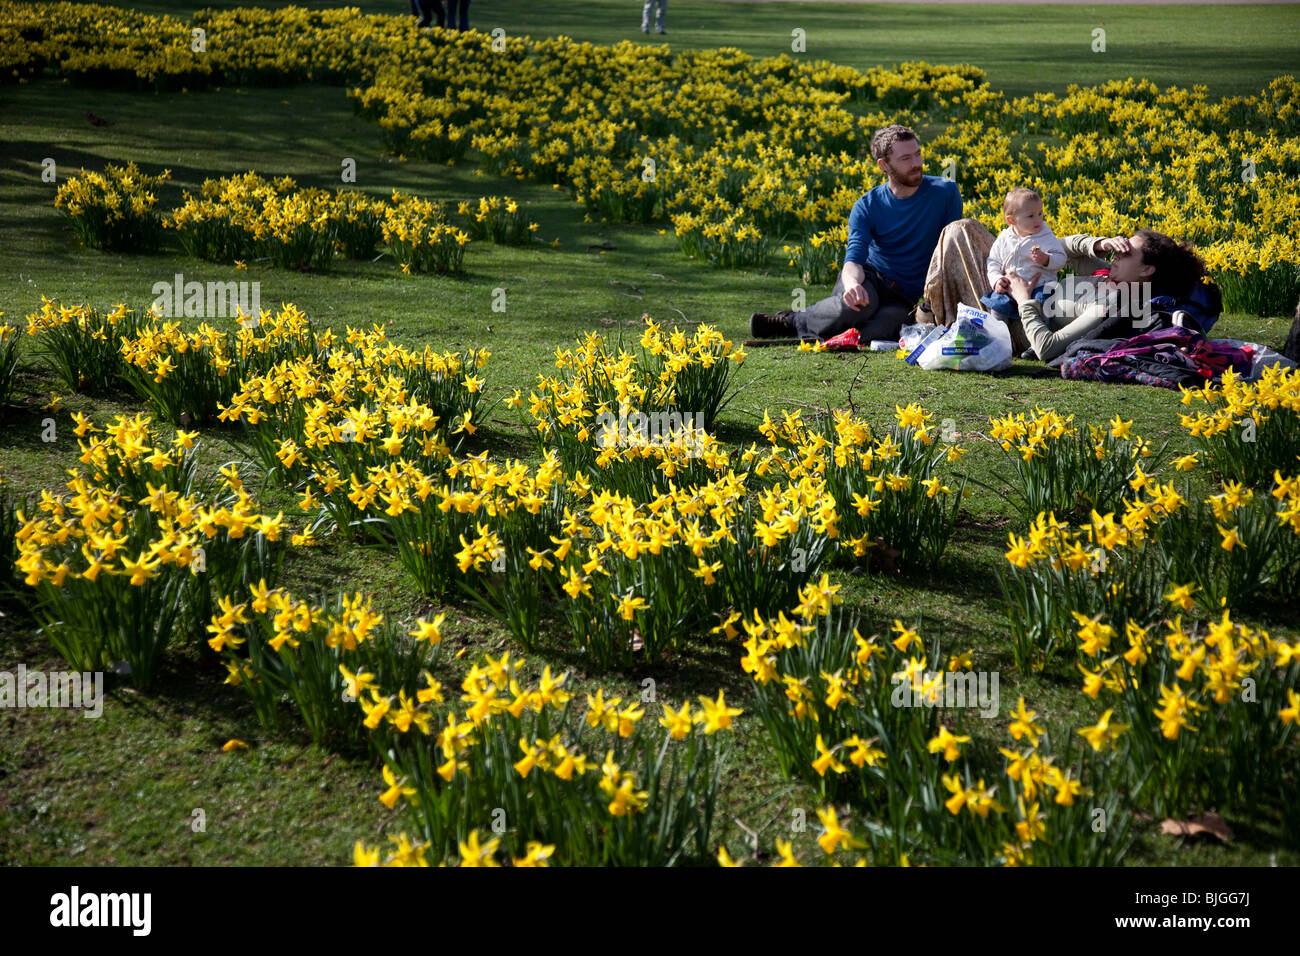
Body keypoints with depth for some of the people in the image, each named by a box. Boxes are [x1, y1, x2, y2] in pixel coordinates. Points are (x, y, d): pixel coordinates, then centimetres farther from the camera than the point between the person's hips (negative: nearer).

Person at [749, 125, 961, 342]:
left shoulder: (945, 192, -2)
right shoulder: (866, 207, -4)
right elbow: (854, 259, -17)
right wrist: (852, 283, -43)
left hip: (903, 298, 1)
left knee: (877, 332, -36)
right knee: (855, 305, -41)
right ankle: (794, 320, -12)